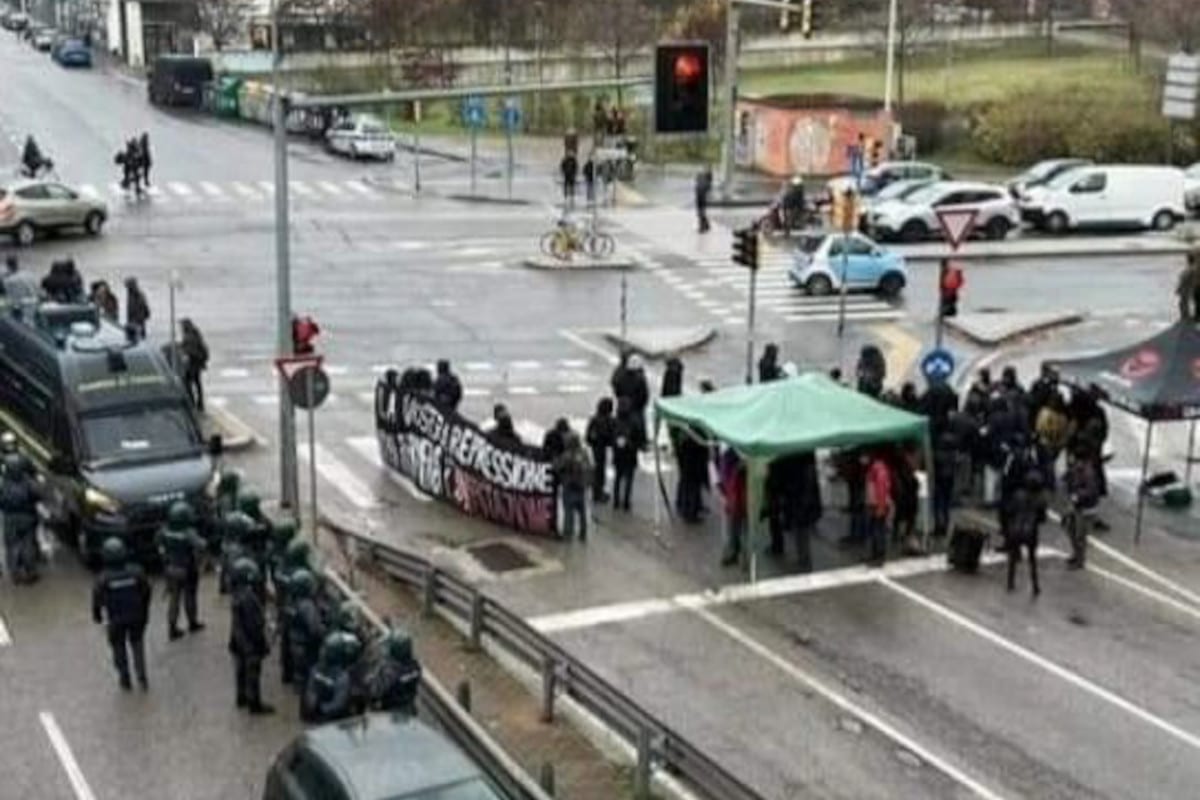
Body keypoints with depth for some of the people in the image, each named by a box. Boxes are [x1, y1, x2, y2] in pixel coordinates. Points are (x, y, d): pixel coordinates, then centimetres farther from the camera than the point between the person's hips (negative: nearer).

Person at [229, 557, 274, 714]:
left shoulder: (239, 593, 2)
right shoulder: (248, 597, -29)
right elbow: (254, 625, -25)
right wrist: (262, 643, -16)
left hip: (239, 641, 9)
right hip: (251, 643, -9)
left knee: (242, 670, 21)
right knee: (253, 673, 2)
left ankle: (242, 698, 36)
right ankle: (255, 704, 11)